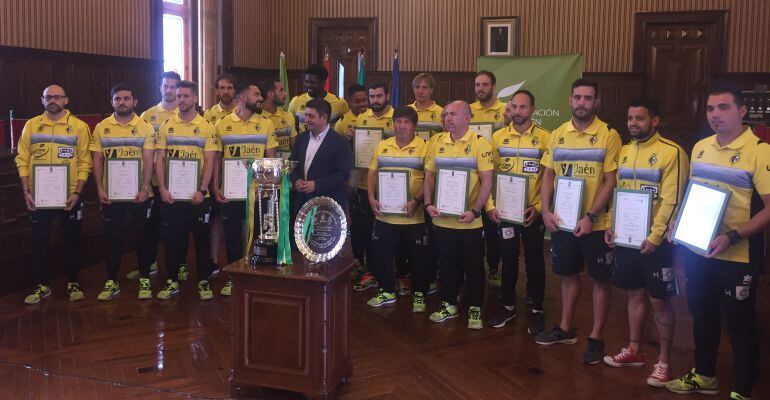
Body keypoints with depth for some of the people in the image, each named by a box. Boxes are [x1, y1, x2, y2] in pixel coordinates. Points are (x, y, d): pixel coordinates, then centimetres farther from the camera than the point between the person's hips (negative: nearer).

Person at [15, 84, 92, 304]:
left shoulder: (79, 126, -2)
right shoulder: (31, 125, 3)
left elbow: (84, 162, -4)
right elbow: (22, 160, 3)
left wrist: (77, 192, -12)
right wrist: (26, 190, -6)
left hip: (70, 195, -2)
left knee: (72, 240, 8)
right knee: (40, 241, 9)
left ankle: (73, 283, 23)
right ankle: (42, 285, 23)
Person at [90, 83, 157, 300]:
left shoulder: (145, 127, -1)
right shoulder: (101, 128, 5)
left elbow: (148, 161, -5)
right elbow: (97, 160, 5)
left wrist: (144, 189, -13)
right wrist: (100, 189, -4)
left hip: (139, 194, -2)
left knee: (142, 236, 6)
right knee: (113, 238, 9)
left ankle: (144, 280, 19)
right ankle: (111, 282, 20)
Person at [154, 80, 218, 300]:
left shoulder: (206, 127, -1)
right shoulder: (167, 126, 6)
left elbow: (209, 162, -5)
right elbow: (160, 159, 4)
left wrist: (202, 190, -14)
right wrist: (163, 188, -6)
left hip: (197, 196, -2)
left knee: (201, 238, 6)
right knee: (172, 238, 8)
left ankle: (204, 281, 18)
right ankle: (171, 281, 20)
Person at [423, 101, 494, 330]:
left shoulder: (480, 144, -8)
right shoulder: (438, 143, 6)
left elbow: (487, 182, -10)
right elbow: (429, 176, 11)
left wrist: (475, 211, -17)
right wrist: (429, 203, -2)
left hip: (469, 221, -4)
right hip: (442, 219, 4)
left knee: (473, 265, 8)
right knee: (447, 264, 15)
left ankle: (475, 309, 22)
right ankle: (448, 304, 30)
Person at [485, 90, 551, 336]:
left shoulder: (545, 138, -4)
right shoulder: (498, 137, 3)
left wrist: (539, 207, -12)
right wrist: (490, 206, -3)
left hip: (533, 212, -2)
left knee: (534, 260, 7)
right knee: (508, 260, 12)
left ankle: (536, 310, 20)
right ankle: (508, 306, 26)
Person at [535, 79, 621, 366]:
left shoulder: (608, 135, -9)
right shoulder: (558, 134, 5)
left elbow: (610, 181, -11)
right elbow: (548, 174, 8)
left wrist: (590, 216, -19)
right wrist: (546, 210, -4)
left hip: (595, 222, -4)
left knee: (600, 279, 6)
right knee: (568, 274, 17)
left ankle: (596, 338, 19)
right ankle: (566, 328, 32)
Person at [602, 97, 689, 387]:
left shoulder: (672, 153, -13)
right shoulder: (625, 151, 10)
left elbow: (672, 201, -16)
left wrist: (655, 237, -19)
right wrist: (611, 225, 7)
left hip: (654, 242, -6)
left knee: (659, 301, 3)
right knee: (635, 293, 16)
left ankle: (664, 361, 17)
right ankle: (634, 351, 29)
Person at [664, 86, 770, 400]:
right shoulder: (700, 148, 6)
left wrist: (732, 237, -26)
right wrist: (677, 223, 2)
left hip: (737, 256, -6)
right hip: (696, 250, 6)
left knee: (739, 324, 7)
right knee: (702, 314, 19)